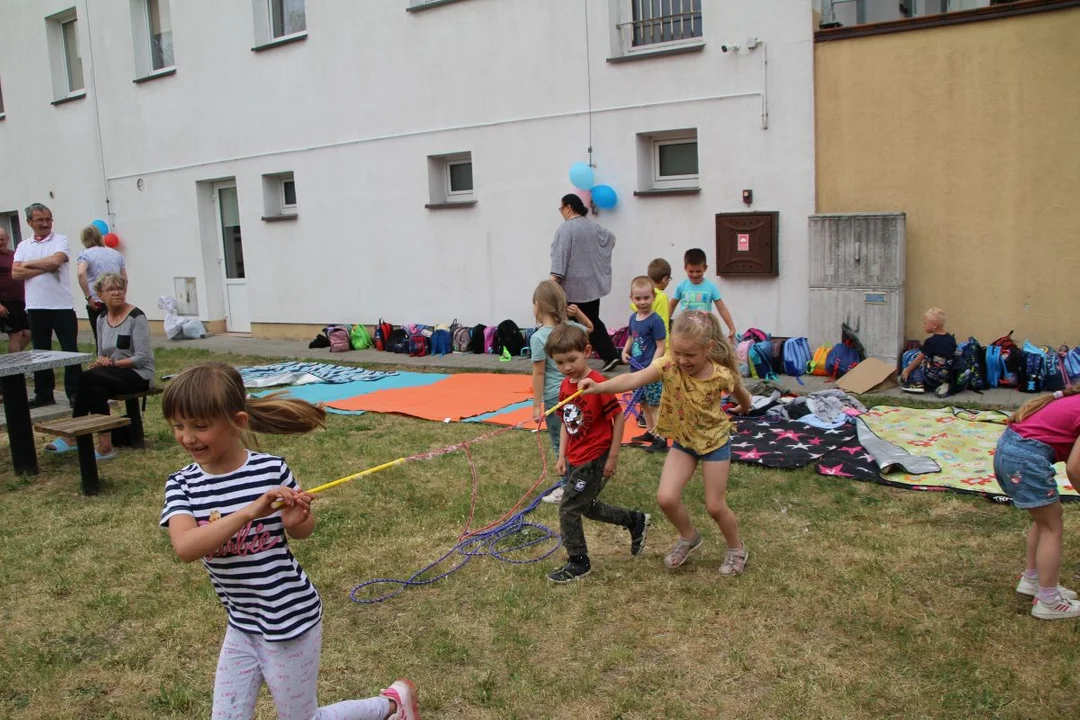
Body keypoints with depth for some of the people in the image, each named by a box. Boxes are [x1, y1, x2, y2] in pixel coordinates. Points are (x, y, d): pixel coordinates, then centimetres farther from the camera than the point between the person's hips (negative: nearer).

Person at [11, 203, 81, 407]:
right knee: (40, 351, 10)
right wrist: (44, 268, -10)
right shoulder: (23, 246, 12)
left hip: (62, 305, -4)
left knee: (70, 350, -2)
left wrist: (29, 264, -3)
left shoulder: (60, 240, 2)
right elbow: (16, 273, 0)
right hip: (35, 307, 4)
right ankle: (44, 394, 18)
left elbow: (55, 261, -17)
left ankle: (74, 392, 5)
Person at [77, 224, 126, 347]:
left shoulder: (85, 254, 0)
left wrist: (88, 297, -13)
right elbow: (125, 279, 15)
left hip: (97, 303, -3)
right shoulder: (116, 254, 14)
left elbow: (81, 274, -18)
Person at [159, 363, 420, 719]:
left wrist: (296, 521, -23)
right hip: (241, 624, 4)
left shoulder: (271, 469, -17)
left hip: (291, 619, -4)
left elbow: (303, 531, 0)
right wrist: (250, 511, -37)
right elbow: (185, 548, -28)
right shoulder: (182, 485, -9)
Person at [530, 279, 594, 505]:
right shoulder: (571, 328, 3)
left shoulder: (538, 337, -15)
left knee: (560, 444, 5)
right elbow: (589, 327, 26)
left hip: (555, 397, -6)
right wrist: (578, 314, 8)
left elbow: (539, 374, -14)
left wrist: (536, 405, -8)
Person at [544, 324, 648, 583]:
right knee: (587, 507, 20)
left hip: (594, 459, -8)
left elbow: (618, 417, -16)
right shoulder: (565, 386, 2)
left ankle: (578, 563, 16)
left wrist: (613, 457, -14)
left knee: (568, 510, -3)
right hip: (575, 459, 8)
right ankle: (636, 521, 39)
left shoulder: (597, 384, -21)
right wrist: (562, 456, 7)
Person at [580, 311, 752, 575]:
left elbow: (742, 395, -1)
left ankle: (737, 549, 35)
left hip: (714, 441, -2)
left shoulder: (722, 375, -26)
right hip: (682, 442, 2)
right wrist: (599, 387, -59)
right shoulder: (668, 366, -25)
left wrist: (743, 409, 21)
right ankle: (689, 538, 23)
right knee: (666, 498, -9)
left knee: (715, 506, 5)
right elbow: (633, 379, -42)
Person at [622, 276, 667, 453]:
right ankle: (650, 432, 34)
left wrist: (652, 367, -23)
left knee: (654, 405, -3)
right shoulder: (633, 318, 7)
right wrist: (625, 351, 3)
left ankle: (661, 439, 3)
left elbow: (661, 346, -16)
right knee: (644, 403, 19)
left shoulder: (655, 320, -16)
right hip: (637, 369, 8)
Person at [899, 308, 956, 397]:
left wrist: (907, 370, 2)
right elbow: (953, 355, 14)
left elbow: (919, 359, -9)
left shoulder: (930, 341, -15)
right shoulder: (951, 339, 3)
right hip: (948, 376, 6)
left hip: (932, 376, -6)